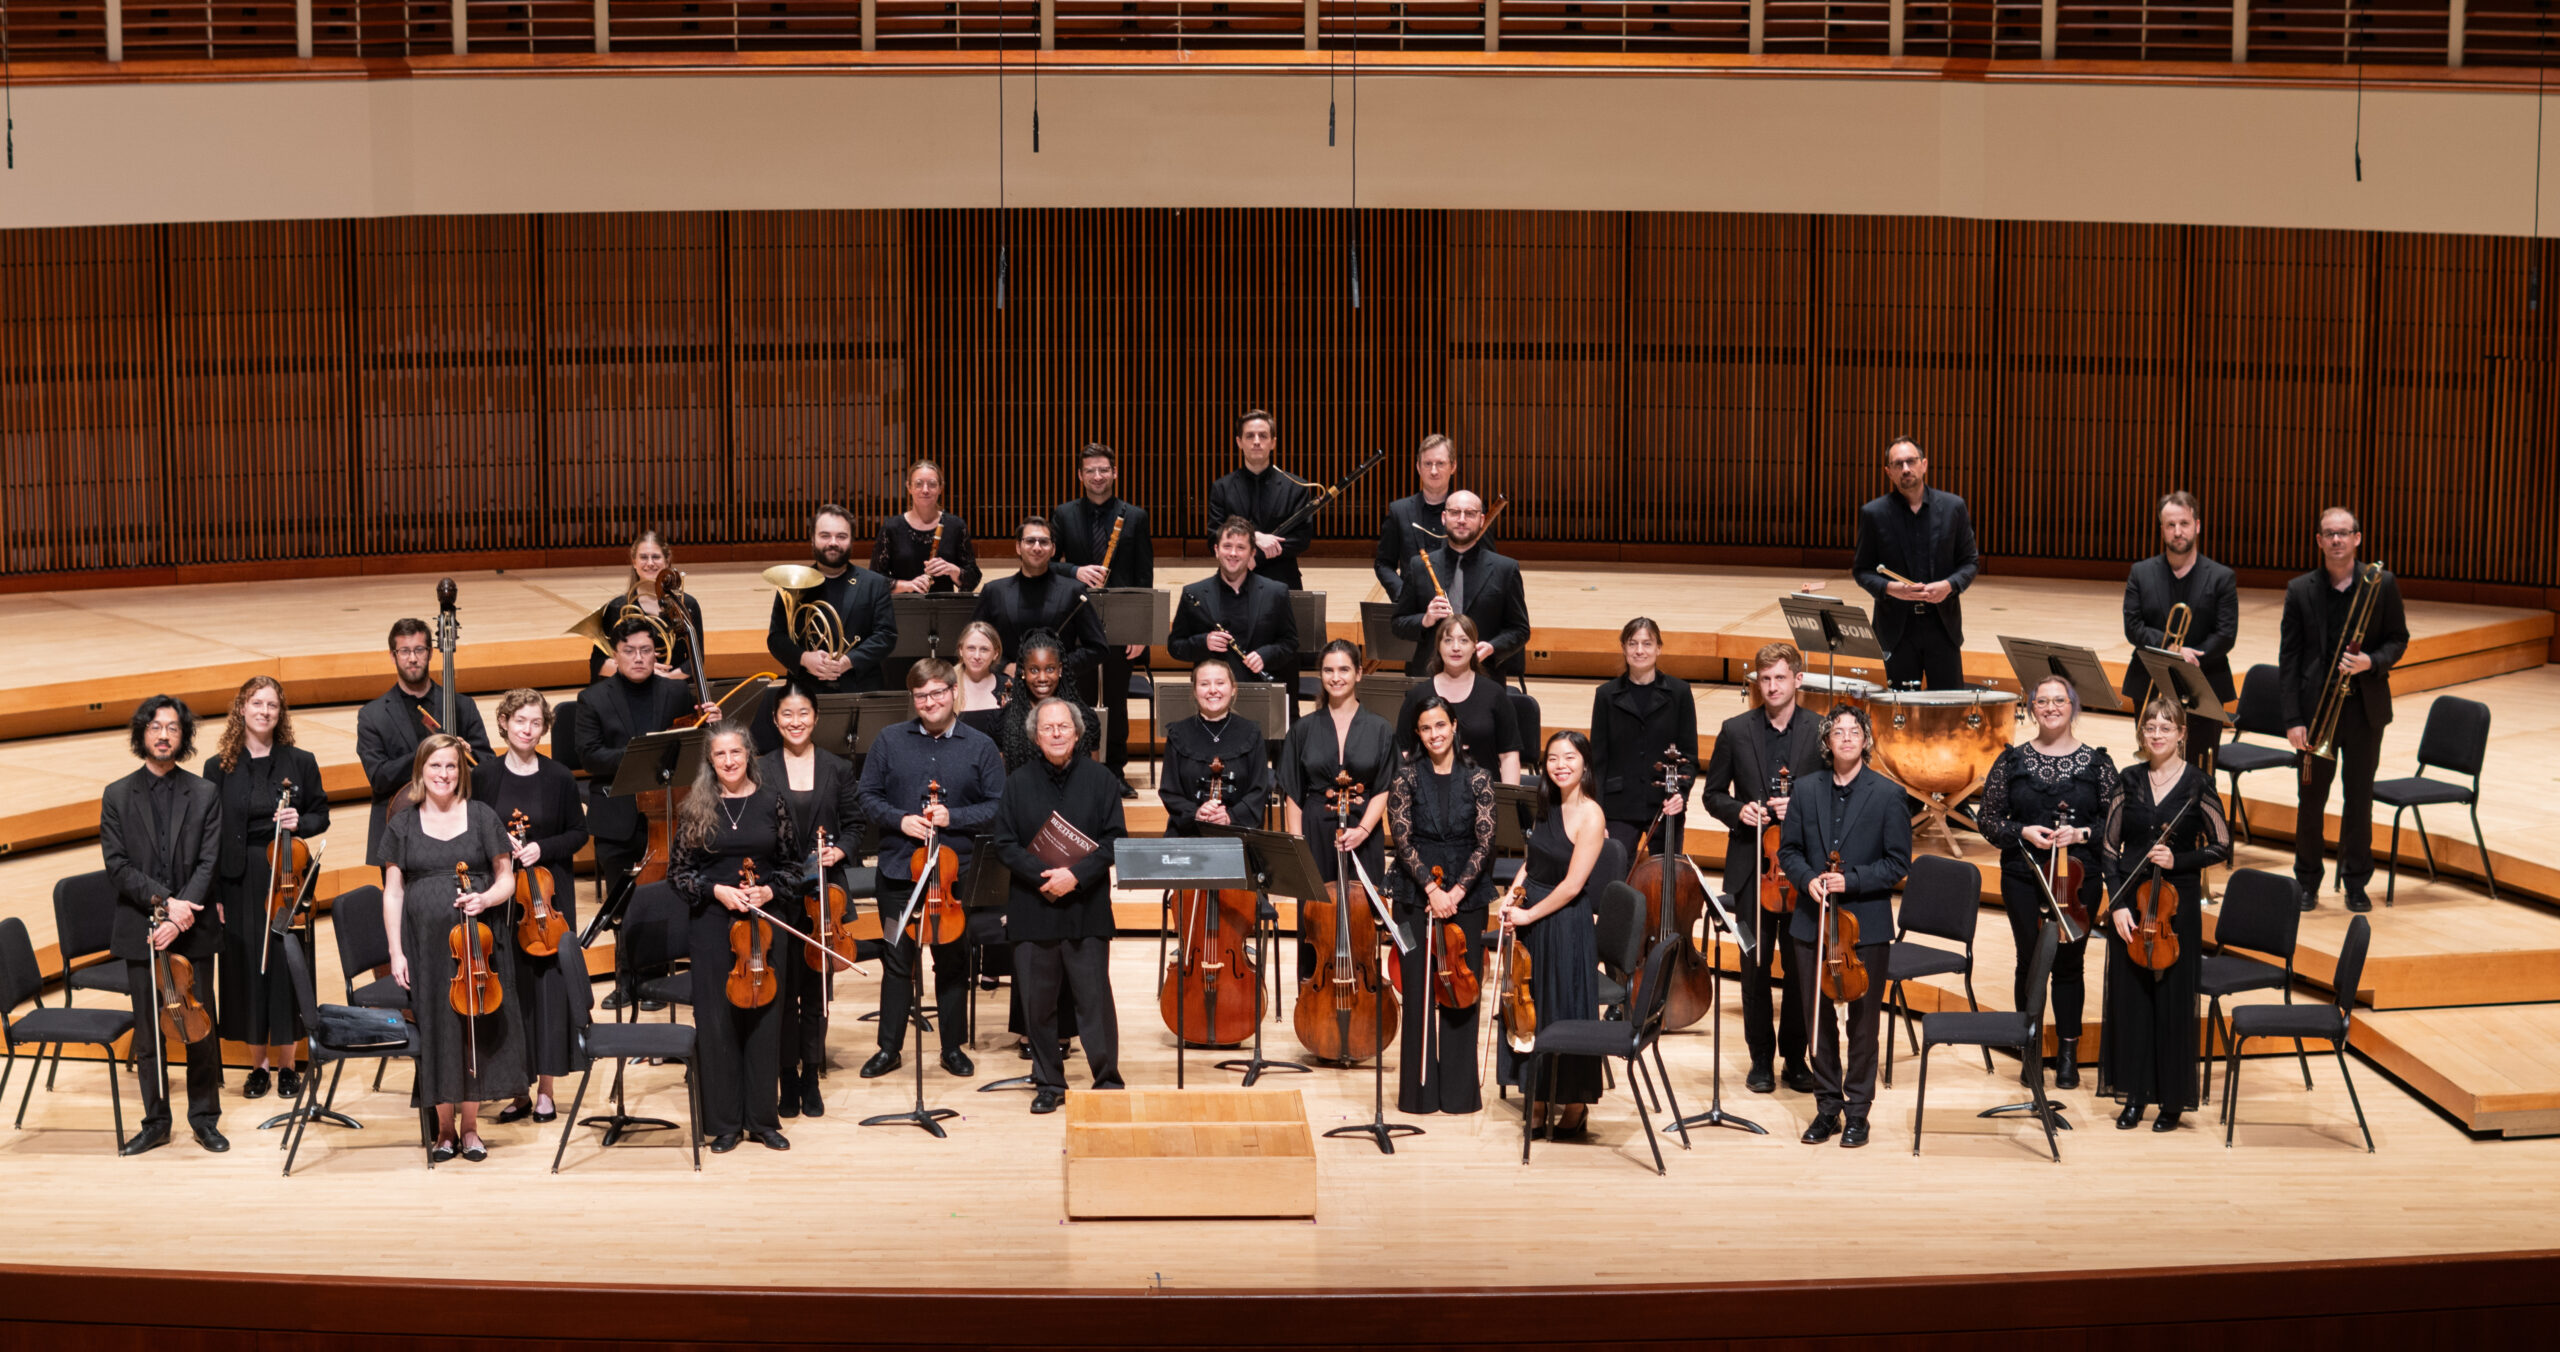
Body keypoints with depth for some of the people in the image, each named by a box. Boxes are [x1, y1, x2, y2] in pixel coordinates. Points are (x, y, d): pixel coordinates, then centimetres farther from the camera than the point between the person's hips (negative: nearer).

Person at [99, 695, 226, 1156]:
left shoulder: (204, 795, 4)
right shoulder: (117, 796, 5)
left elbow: (208, 864, -4)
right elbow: (117, 865, -3)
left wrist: (179, 917, -16)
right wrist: (163, 900, -16)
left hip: (193, 931, 0)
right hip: (139, 931, 1)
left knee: (200, 1027, 3)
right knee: (148, 1032, 5)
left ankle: (204, 1118, 14)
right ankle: (155, 1122, 14)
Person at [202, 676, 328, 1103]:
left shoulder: (300, 762, 3)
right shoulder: (220, 768, 1)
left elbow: (321, 816, 10)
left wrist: (300, 823, -13)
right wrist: (213, 892, -3)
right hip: (240, 883, 0)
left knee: (286, 964, 2)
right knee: (246, 968, 4)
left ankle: (286, 1065, 12)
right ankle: (258, 1064, 14)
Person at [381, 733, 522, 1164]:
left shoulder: (481, 817, 5)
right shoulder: (402, 825, 6)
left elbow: (507, 879, 7)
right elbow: (393, 892, 6)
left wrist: (485, 899, -15)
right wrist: (396, 952, -1)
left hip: (478, 942, 0)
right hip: (425, 945, 0)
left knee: (475, 1029, 1)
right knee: (436, 1032, 1)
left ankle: (470, 1127, 13)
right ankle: (445, 1128, 14)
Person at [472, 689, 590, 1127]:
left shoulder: (559, 778, 1)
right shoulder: (485, 777, 3)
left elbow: (578, 833, 4)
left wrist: (543, 848, -12)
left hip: (548, 895, -1)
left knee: (547, 983, -3)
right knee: (508, 987, 1)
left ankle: (546, 1090, 4)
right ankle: (519, 1090, 7)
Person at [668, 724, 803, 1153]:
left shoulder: (772, 804, 4)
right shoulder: (696, 809, 1)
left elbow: (794, 865, 9)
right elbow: (678, 870, 3)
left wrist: (770, 890, -9)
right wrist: (716, 890, -11)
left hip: (764, 923, 1)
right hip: (713, 925, -1)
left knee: (764, 1017, 4)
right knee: (717, 1020, 0)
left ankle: (762, 1119, 13)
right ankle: (724, 1122, 9)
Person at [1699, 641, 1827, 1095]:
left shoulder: (1822, 732, 0)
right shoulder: (1736, 731, 4)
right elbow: (1712, 793, 9)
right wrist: (1738, 811, -10)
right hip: (1751, 866, 1)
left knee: (1801, 965, 5)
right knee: (1755, 964, 5)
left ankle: (1796, 1058, 16)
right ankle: (1761, 1058, 15)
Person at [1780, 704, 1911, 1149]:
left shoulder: (1887, 795, -4)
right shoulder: (1806, 790, 6)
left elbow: (1898, 863, -5)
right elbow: (1789, 850, 10)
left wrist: (1851, 880, -16)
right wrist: (1808, 879, -10)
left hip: (1866, 926, -3)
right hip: (1812, 924, 3)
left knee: (1863, 1021, 3)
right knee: (1819, 1019, 8)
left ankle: (1858, 1111, 12)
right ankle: (1827, 1107, 18)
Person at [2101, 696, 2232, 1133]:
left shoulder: (2198, 782, -4)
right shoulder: (2130, 782, 4)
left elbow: (2221, 846, 0)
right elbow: (2110, 847, 5)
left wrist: (2178, 861, -15)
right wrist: (2117, 903, -5)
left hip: (2177, 903, -3)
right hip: (2128, 902, 3)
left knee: (2172, 1001, 0)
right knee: (2128, 997, 5)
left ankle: (2172, 1099, 10)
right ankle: (2134, 1093, 15)